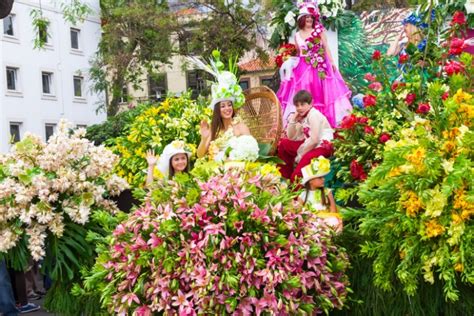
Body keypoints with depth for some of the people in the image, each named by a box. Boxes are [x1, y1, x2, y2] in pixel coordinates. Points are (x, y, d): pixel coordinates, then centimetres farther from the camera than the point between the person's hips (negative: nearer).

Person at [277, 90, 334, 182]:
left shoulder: (314, 115, -18)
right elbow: (291, 137, 6)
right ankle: (286, 176, 13)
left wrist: (301, 154, -17)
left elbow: (314, 140, -24)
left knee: (306, 158, -37)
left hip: (322, 145, -9)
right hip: (309, 144, 9)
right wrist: (293, 121, -6)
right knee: (283, 143, 8)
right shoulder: (301, 116, 7)